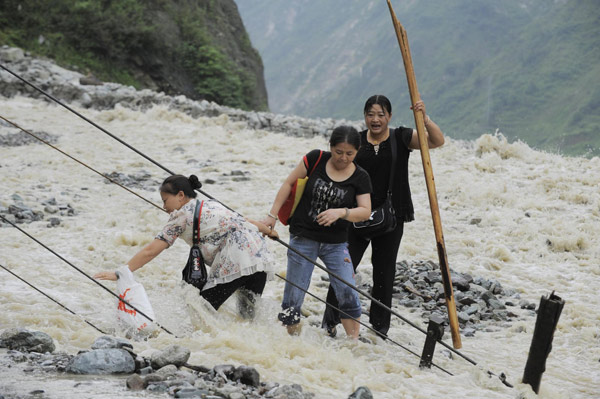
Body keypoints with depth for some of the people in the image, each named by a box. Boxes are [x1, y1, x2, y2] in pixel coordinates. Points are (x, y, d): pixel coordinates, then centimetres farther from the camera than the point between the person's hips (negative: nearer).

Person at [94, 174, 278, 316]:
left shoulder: (182, 214, 3)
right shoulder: (211, 204, 24)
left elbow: (151, 251, -1)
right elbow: (246, 221, 31)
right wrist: (268, 231, 50)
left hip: (237, 261, -8)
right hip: (261, 255, 8)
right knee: (248, 314, 16)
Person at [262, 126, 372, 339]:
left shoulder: (360, 177, -3)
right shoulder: (316, 159, -5)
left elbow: (366, 211, -10)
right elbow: (289, 184, 2)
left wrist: (341, 212, -28)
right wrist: (272, 215, -2)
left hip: (336, 243, 1)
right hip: (303, 239, -1)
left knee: (347, 293, -11)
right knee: (293, 298, -1)